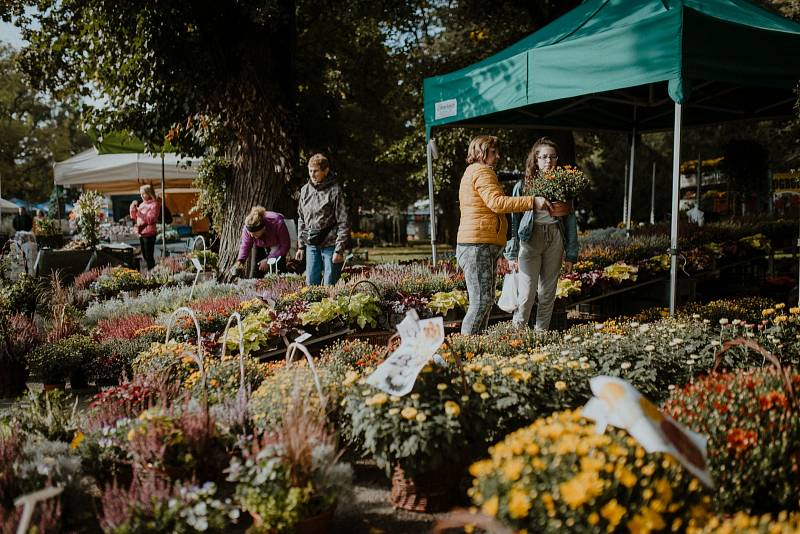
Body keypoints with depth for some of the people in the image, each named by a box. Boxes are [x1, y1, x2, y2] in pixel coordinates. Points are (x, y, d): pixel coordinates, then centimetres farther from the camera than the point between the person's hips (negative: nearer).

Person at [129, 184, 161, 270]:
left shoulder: (154, 204, -8)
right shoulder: (142, 204, 14)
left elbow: (151, 219, -18)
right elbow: (134, 217, 21)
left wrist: (140, 212, -21)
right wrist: (133, 209, 4)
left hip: (149, 234, -8)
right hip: (141, 233, 8)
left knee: (149, 256, -7)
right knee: (145, 256, 14)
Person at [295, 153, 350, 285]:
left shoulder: (335, 191, -8)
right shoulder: (305, 190, 9)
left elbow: (343, 223, -10)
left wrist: (339, 250, -14)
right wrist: (301, 246, 13)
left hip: (330, 245, -5)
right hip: (311, 246, 5)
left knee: (329, 286, -1)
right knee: (310, 284, 7)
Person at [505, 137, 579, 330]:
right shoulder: (523, 185, 2)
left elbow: (570, 220, 9)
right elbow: (514, 219, 1)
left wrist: (571, 255, 5)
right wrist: (512, 253, -5)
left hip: (555, 240, 3)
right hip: (530, 239, -3)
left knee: (548, 294, 7)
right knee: (526, 294, -9)